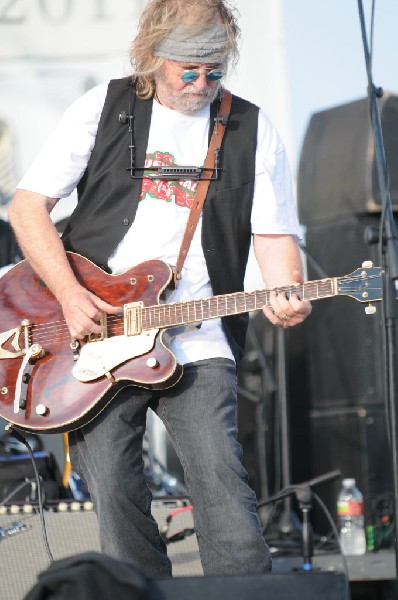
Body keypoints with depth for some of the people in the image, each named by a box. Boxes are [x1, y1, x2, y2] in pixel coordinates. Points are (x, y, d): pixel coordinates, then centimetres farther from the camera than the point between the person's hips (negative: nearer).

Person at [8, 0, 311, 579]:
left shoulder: (252, 131, 8)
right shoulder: (104, 108, 6)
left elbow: (275, 234, 8)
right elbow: (27, 205, 4)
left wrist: (287, 297, -14)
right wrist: (71, 295, -8)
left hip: (196, 346, 0)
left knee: (222, 486, -14)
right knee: (115, 500, -3)